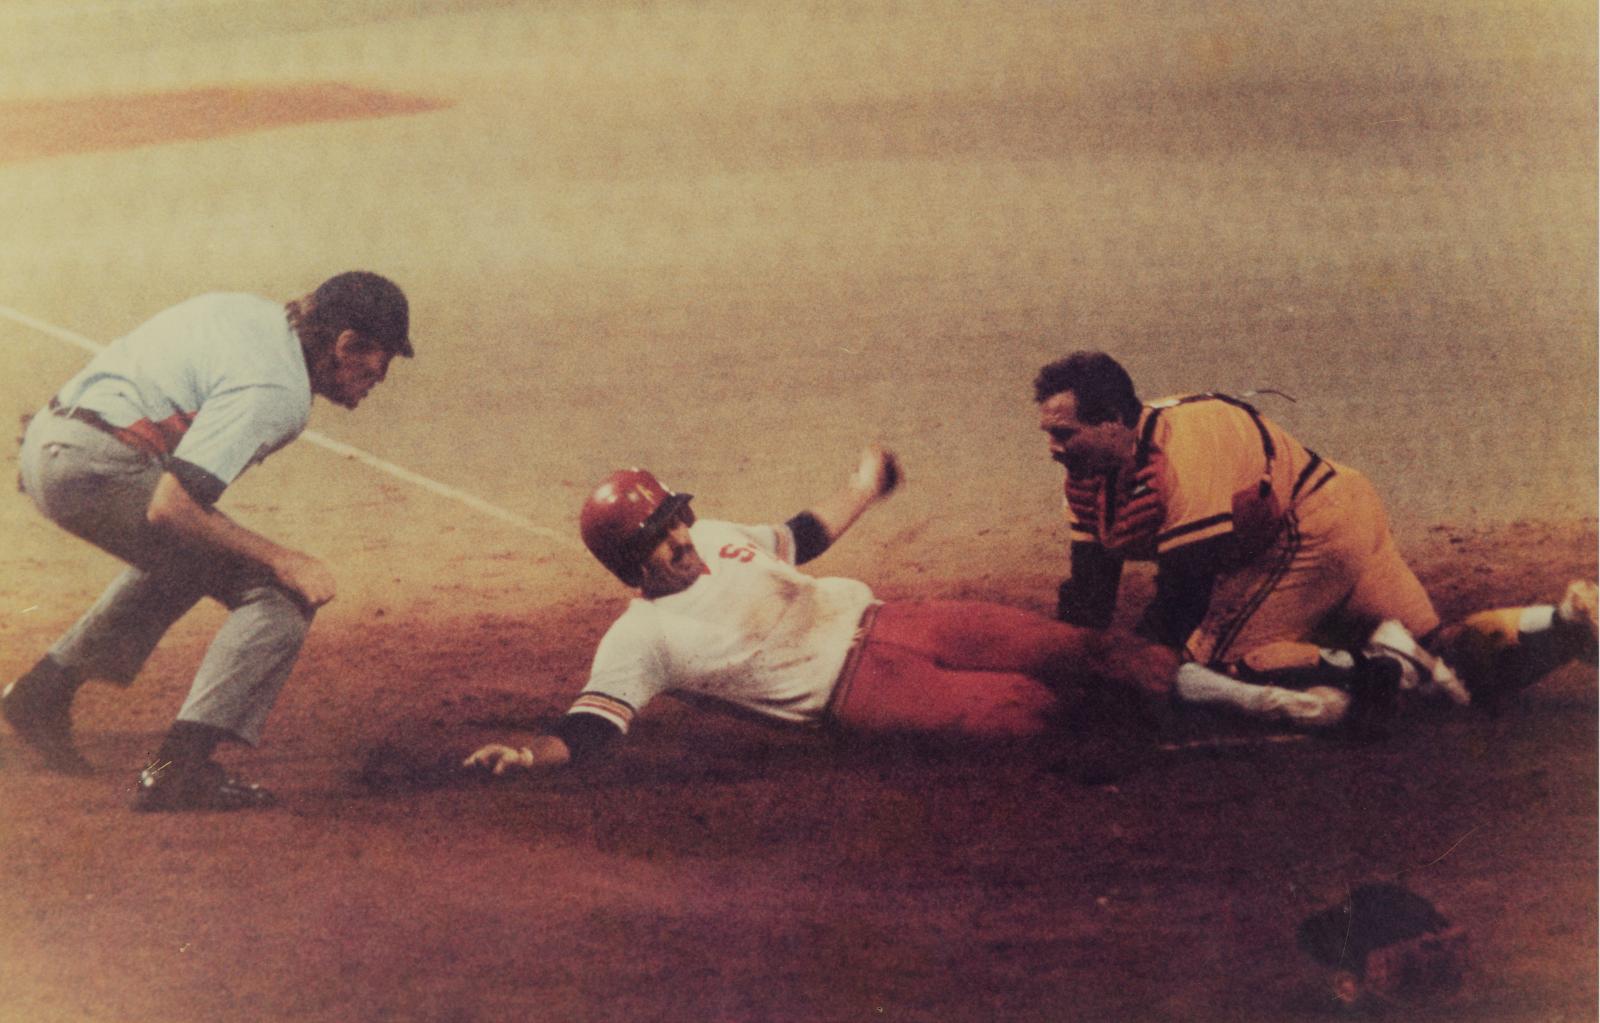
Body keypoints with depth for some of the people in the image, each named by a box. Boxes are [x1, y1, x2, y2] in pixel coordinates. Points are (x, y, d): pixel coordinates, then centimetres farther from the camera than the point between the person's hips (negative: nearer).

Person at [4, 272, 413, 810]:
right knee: (282, 594, -8)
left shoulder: (256, 315, 14)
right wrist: (283, 560, -17)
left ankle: (44, 692, 30)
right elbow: (169, 507, -23)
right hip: (98, 467, -10)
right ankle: (181, 767, -16)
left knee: (181, 559, 35)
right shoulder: (276, 393, -15)